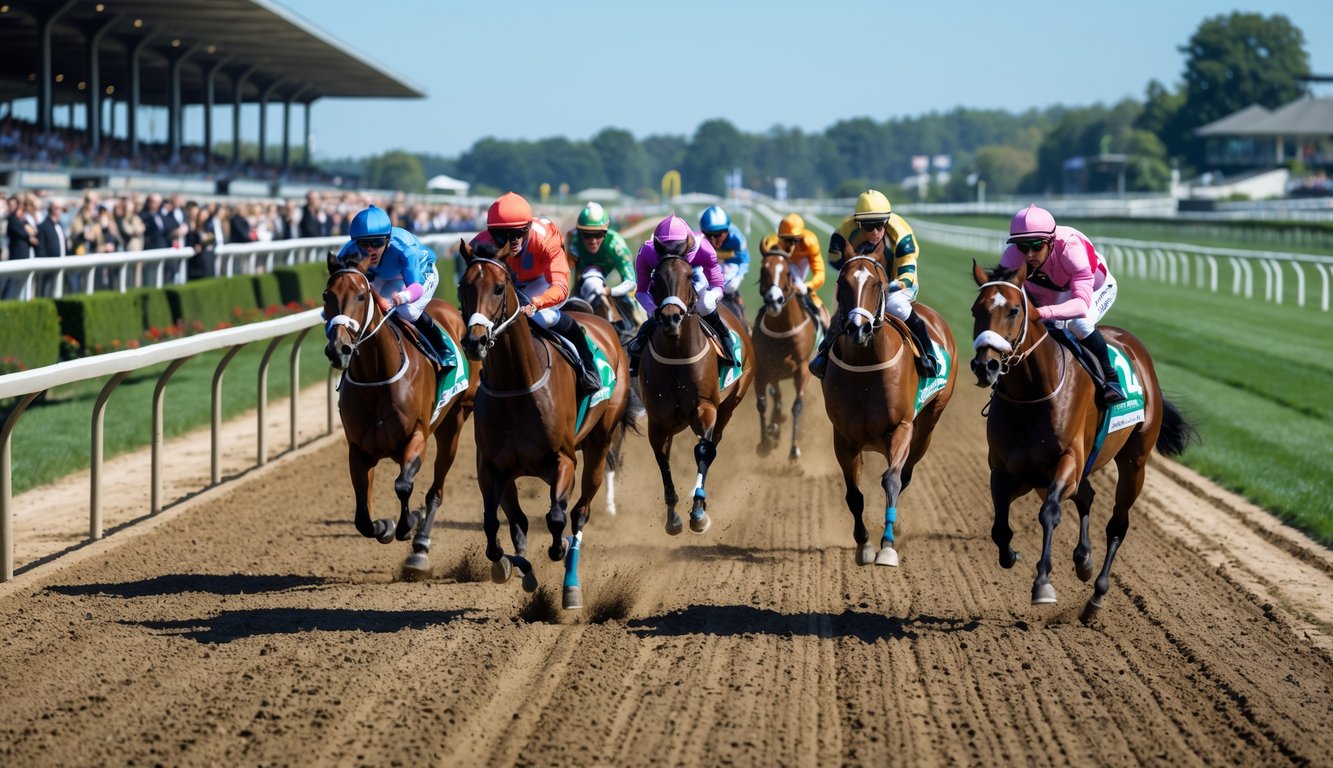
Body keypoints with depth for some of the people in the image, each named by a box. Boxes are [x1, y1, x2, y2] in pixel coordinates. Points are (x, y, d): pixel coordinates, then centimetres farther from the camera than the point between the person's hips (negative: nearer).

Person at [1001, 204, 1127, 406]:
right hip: (1049, 294, 5)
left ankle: (1111, 379, -16)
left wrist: (1044, 312, -69)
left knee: (1079, 323, -32)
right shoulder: (1012, 255, -31)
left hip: (1096, 289, -5)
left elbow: (1082, 302, -52)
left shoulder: (1070, 248, -42)